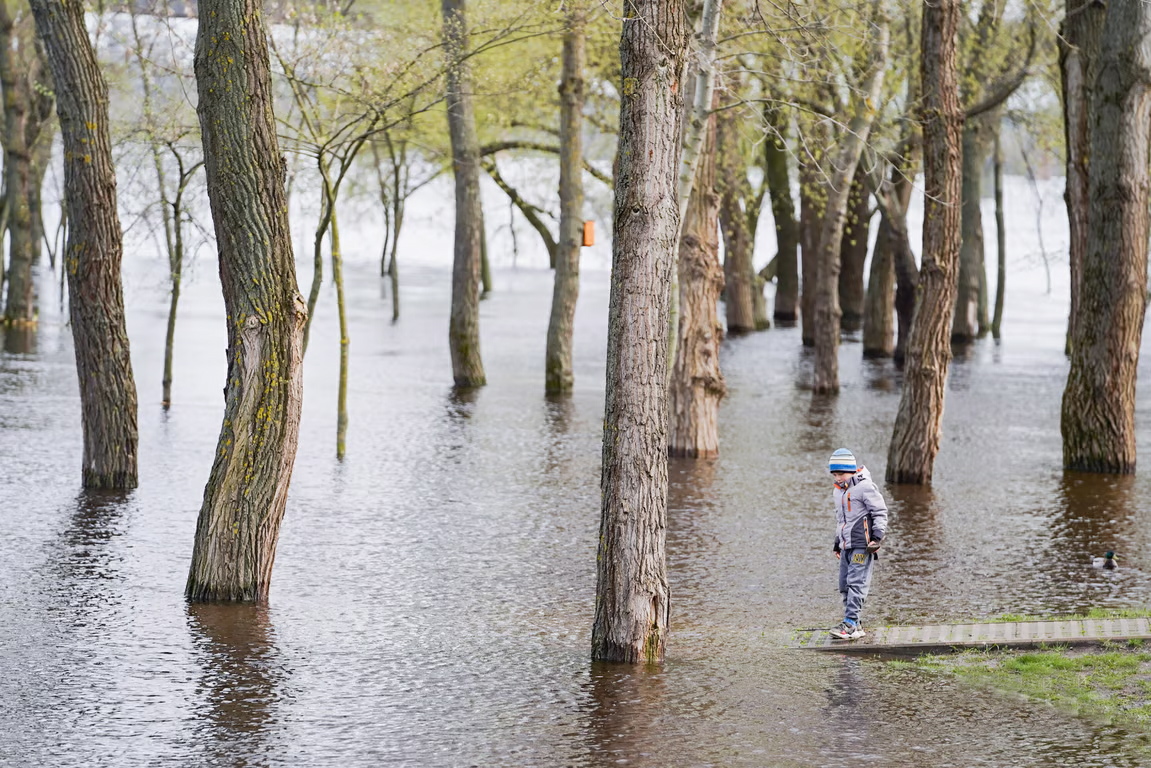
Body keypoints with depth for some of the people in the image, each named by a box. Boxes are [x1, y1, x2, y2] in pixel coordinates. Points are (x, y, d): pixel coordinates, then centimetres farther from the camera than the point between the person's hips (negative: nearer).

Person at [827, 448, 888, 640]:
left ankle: (850, 624, -18)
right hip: (847, 546, 9)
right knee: (845, 585, 6)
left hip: (862, 545, -9)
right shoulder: (838, 491, 17)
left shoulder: (865, 487, -10)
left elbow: (880, 513, -9)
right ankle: (854, 626, 12)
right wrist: (837, 542, 27)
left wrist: (877, 538, -15)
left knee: (856, 583, -13)